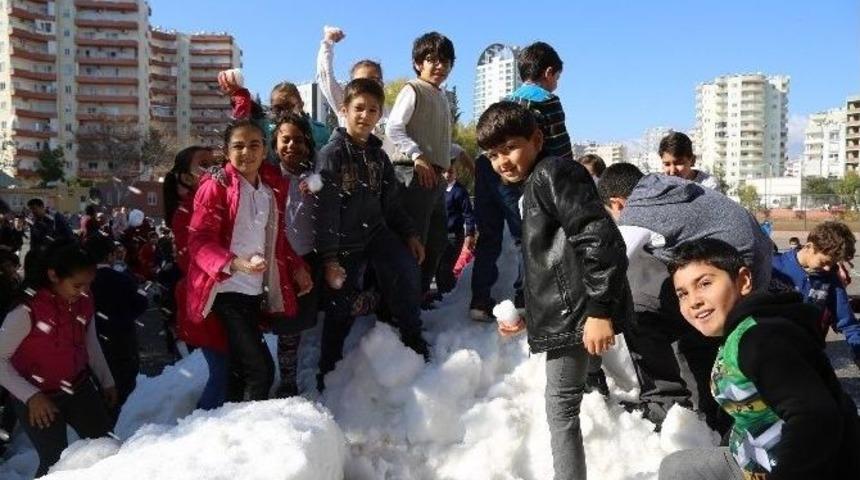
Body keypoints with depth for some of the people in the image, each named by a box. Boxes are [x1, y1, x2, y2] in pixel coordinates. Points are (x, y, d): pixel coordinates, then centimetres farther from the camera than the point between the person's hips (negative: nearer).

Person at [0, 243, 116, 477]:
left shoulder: (84, 302, -7)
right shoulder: (27, 310, -24)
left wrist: (106, 381, 18)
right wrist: (31, 396, -20)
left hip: (79, 388, 5)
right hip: (39, 399, -5)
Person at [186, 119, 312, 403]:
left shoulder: (272, 188, 10)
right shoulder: (216, 186, -8)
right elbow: (199, 241, -14)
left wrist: (296, 266, 10)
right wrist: (236, 264, -29)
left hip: (255, 291, 7)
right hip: (226, 290, -6)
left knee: (241, 368, 17)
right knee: (260, 368, -12)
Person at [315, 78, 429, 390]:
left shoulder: (377, 155, 6)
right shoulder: (331, 154, -12)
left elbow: (391, 201, 15)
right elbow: (325, 211, -16)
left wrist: (409, 234, 8)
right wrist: (329, 259, -18)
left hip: (377, 232, 5)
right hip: (344, 242, -4)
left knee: (407, 272, -19)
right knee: (341, 311, 4)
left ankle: (413, 338, 2)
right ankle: (328, 372, 24)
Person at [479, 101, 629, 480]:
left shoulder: (553, 173, -11)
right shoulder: (532, 186, 20)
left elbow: (600, 239, -22)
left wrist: (600, 309, -26)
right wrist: (528, 315, 25)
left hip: (576, 312, -11)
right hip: (562, 313, 11)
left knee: (561, 405, -4)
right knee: (561, 403, 19)